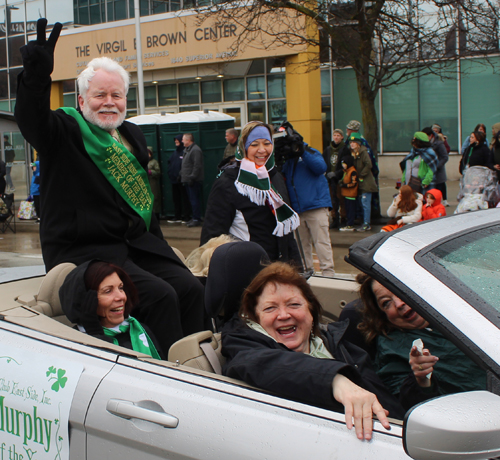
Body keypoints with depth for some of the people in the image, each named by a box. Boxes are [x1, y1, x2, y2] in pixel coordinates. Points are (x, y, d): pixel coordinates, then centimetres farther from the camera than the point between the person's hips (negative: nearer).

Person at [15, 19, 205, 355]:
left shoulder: (133, 135, 18)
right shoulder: (64, 132, -4)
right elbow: (31, 119, -28)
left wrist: (155, 238, 22)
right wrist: (37, 74, -45)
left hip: (137, 244, 7)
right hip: (83, 250, -7)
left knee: (191, 289, -11)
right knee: (159, 295, -24)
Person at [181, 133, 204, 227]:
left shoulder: (195, 150, -14)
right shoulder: (187, 150, 19)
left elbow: (197, 166, -20)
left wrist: (192, 177, -22)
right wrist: (181, 174, 18)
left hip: (194, 181, -10)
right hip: (188, 180, 10)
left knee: (195, 200, -9)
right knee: (192, 199, 13)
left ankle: (197, 219, -7)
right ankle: (195, 218, 19)